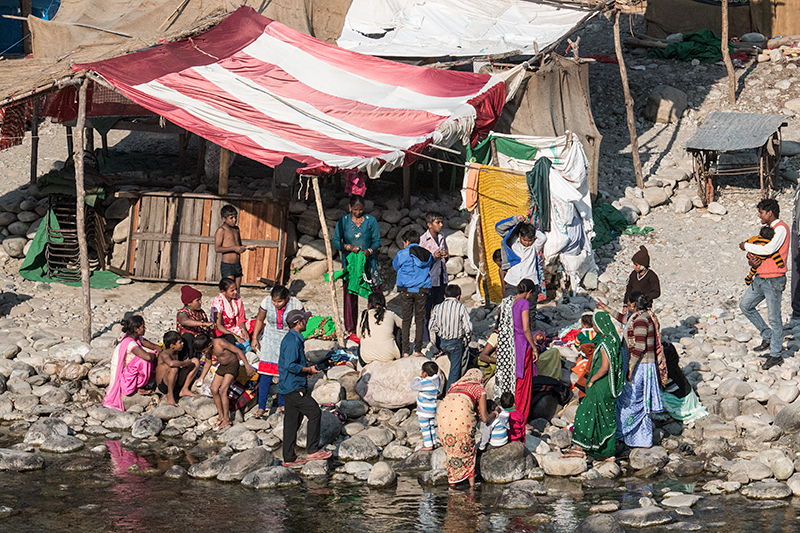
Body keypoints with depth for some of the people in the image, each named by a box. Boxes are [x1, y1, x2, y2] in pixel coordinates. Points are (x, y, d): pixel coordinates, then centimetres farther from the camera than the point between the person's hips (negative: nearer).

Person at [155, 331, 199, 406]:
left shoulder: (176, 352, 3)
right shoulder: (164, 354, -22)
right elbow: (171, 363, -45)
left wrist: (182, 364, 0)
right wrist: (184, 363, -26)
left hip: (175, 383, 8)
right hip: (163, 385, -8)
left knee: (195, 361, 5)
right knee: (174, 368, -40)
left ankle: (184, 390, 4)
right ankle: (169, 396, -20)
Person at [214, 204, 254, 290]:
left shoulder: (236, 229, 14)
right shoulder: (221, 230, -8)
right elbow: (217, 249, -17)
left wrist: (247, 247, 4)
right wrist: (234, 248, -22)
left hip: (237, 265, 7)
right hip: (227, 265, -7)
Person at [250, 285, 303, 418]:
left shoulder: (295, 304, -18)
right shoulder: (266, 302, -14)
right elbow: (260, 319, 3)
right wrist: (255, 338, 2)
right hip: (270, 340, 1)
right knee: (266, 374, -7)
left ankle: (282, 404, 18)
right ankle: (261, 407, -4)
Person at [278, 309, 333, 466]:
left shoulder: (290, 339, 15)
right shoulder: (293, 341, -18)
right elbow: (290, 366, -26)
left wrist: (307, 368, 16)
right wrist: (308, 369, -14)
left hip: (288, 387, 10)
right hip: (294, 388, -10)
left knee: (292, 421, 11)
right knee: (314, 413, -3)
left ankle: (289, 458, 14)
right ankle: (313, 450, 1)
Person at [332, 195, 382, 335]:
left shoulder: (371, 221, 2)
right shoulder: (343, 222, 2)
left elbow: (377, 241, 4)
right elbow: (335, 241, 2)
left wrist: (369, 250, -16)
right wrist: (349, 247, -15)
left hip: (368, 261, 0)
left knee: (375, 291, -5)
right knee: (350, 293, -1)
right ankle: (350, 327, 7)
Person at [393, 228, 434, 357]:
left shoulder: (403, 254, -4)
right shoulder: (428, 255, 5)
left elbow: (395, 266, 12)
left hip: (406, 290, -2)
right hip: (422, 290, 2)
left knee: (406, 320, 4)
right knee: (420, 320, 8)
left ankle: (405, 351, 2)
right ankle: (418, 349, 6)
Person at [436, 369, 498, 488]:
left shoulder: (455, 386, 34)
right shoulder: (479, 389, 22)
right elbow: (485, 418, 18)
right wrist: (494, 414, 40)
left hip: (442, 412, 4)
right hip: (462, 415, -4)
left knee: (450, 447, 18)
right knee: (468, 448, 14)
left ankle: (452, 481, 20)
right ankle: (471, 483, 15)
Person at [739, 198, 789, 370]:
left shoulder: (781, 229, -15)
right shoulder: (768, 229, 14)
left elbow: (769, 249, -29)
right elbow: (760, 251, 18)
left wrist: (747, 246, -17)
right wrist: (752, 261, -5)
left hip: (774, 280, -10)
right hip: (760, 278, 10)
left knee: (774, 317, -2)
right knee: (745, 306, 12)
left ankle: (775, 355, 7)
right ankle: (767, 336, 22)